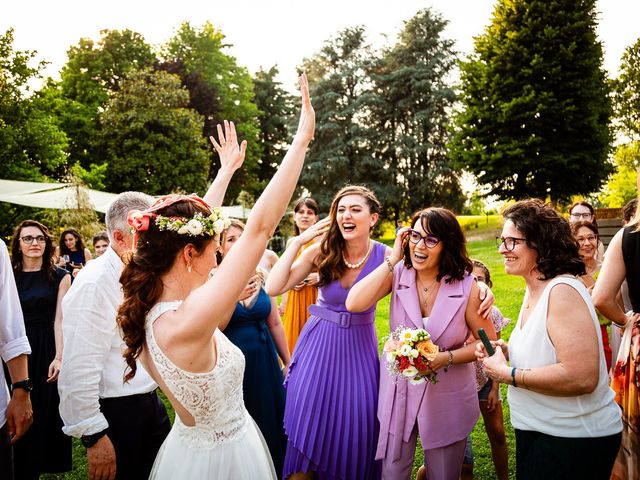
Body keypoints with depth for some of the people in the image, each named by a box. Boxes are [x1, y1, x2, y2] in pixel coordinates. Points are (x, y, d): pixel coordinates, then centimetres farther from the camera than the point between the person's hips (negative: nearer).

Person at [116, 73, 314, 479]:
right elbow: (259, 228, -35)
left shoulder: (150, 306, -12)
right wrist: (302, 138, -29)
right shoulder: (184, 324, -34)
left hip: (192, 444, 7)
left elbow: (189, 224, 1)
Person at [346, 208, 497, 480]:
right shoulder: (397, 274, -9)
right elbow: (354, 304, -25)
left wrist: (447, 357, -19)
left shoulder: (467, 287, -13)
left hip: (447, 397, -1)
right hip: (399, 389, 1)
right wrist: (392, 259, -21)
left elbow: (488, 342, -3)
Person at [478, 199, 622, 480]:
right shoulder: (534, 289, 5)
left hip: (575, 439, -9)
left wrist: (508, 374, -24)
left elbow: (582, 377, -32)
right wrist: (504, 350, -1)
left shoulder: (562, 291, -25)